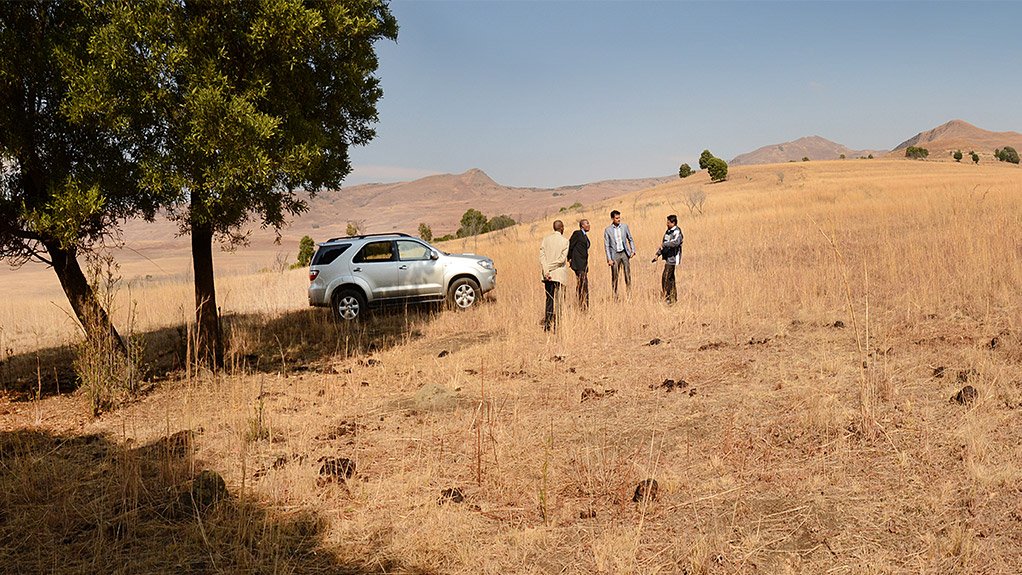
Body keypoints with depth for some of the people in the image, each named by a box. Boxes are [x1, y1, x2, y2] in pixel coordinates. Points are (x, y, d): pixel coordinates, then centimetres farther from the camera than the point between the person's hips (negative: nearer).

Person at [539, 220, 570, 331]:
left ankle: (547, 325, 15)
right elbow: (562, 259, -13)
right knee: (558, 300, 0)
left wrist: (546, 270, -8)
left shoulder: (546, 239, 6)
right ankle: (556, 325, -1)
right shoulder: (564, 241, -6)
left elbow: (541, 256, -2)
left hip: (547, 275, 4)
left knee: (549, 299, 13)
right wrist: (549, 268, -9)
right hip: (559, 274, -4)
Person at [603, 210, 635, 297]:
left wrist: (633, 250, -1)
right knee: (615, 276, 0)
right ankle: (615, 295, 7)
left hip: (624, 253, 2)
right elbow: (606, 245, -3)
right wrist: (609, 259, -8)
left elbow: (630, 239, 13)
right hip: (615, 255, -2)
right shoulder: (608, 230, -3)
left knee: (628, 274, -1)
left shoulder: (625, 226, 4)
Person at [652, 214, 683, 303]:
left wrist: (664, 244, -29)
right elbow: (664, 244, 25)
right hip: (668, 258, 10)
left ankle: (666, 297, -6)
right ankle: (673, 298, 17)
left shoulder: (677, 232, -14)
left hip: (672, 258, -10)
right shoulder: (668, 231, 16)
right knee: (670, 278, 12)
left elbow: (676, 242, -34)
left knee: (666, 278, -11)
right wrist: (658, 254, 18)